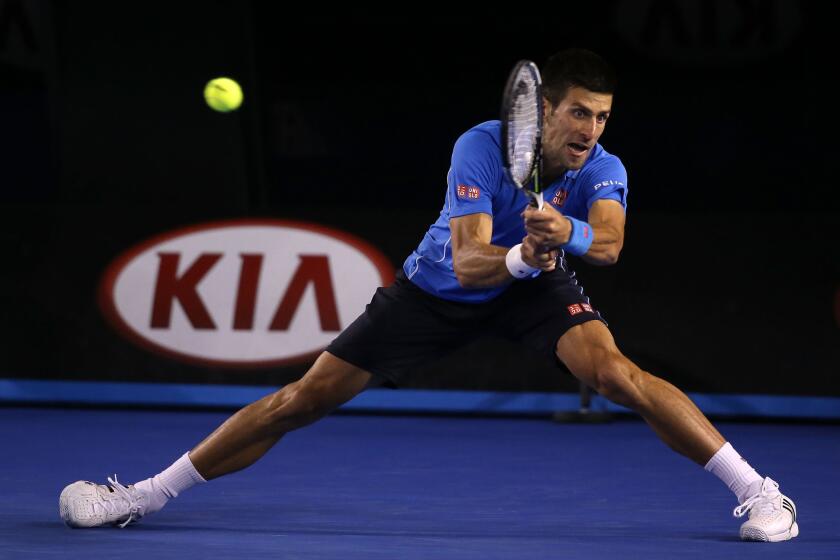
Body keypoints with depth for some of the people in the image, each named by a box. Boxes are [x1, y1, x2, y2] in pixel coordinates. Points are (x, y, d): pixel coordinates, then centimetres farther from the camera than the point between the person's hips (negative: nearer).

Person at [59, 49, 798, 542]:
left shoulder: (603, 170, -23)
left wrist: (568, 231, -65)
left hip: (535, 286, 1)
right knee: (305, 397, -5)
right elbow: (467, 263, -37)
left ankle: (756, 491, -19)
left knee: (614, 373, -29)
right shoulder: (482, 148, -30)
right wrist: (520, 255, -58)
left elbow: (609, 242, -43)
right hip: (439, 289, -1)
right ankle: (141, 497, 5)